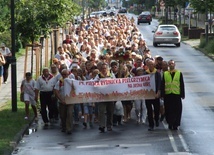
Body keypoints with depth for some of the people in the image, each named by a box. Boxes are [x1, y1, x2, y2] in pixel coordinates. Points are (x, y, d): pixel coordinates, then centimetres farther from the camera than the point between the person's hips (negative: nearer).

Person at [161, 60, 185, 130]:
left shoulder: (179, 73, 7)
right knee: (168, 110, 3)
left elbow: (182, 85, 7)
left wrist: (182, 95, 3)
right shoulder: (165, 74, 8)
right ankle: (170, 124, 14)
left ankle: (175, 124, 4)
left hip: (177, 95, 0)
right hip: (167, 95, 1)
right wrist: (162, 94, 0)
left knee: (177, 110, -2)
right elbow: (162, 85, 6)